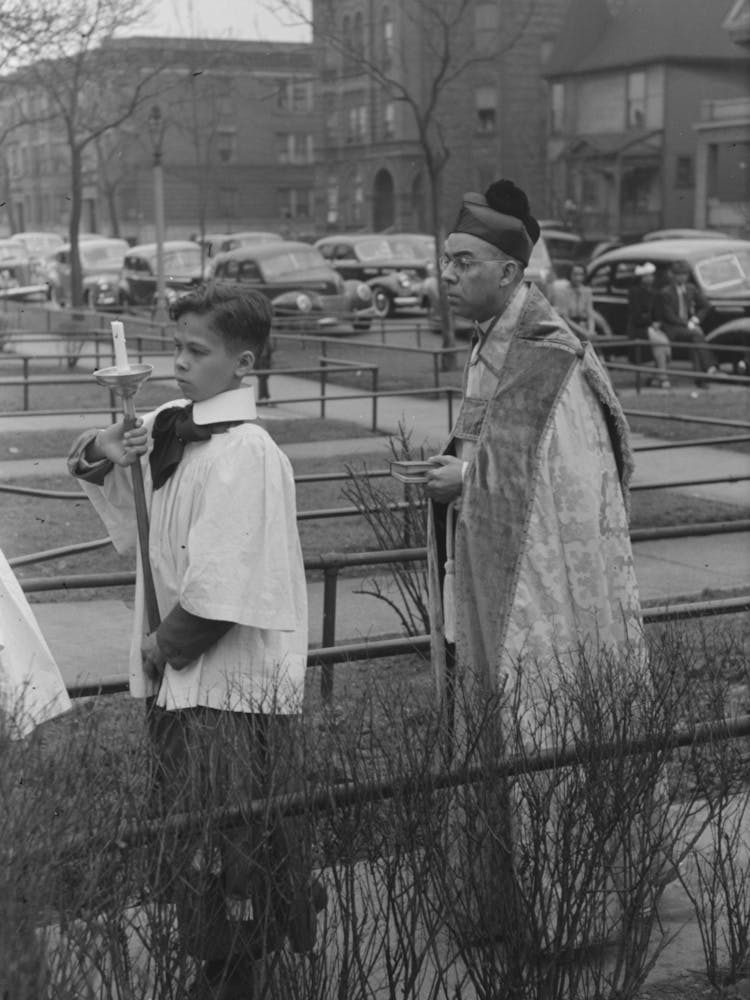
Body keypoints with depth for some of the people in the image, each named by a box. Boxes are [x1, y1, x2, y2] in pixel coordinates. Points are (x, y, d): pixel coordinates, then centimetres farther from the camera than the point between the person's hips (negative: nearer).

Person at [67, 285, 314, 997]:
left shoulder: (245, 455, -19)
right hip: (180, 679, 8)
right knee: (188, 832, 19)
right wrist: (100, 455, -2)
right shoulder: (169, 430, 4)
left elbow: (220, 591, -23)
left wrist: (164, 647, -10)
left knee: (226, 850, 1)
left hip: (233, 686, -8)